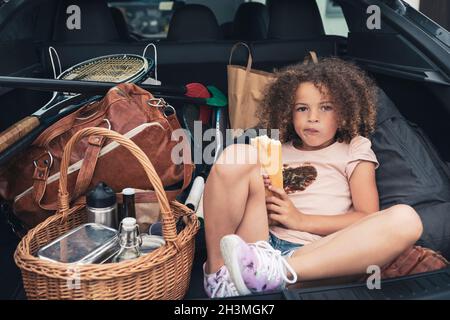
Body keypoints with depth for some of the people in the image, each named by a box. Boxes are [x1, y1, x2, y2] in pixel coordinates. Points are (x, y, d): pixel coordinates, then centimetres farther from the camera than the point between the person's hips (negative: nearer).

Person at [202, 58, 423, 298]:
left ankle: (281, 271, -37)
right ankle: (217, 271, -19)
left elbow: (368, 219, 5)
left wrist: (301, 220, -4)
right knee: (237, 154, -14)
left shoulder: (354, 150, 17)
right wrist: (259, 198, -2)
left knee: (406, 219, -25)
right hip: (262, 243, 2)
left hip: (318, 253, -1)